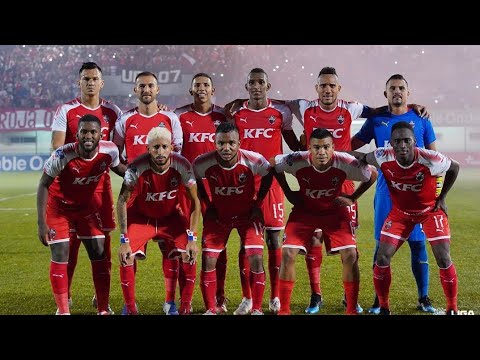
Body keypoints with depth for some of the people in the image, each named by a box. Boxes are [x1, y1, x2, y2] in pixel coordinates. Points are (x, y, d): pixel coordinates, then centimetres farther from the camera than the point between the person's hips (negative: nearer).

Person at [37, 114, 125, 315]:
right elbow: (43, 185, -18)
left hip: (87, 205, 4)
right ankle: (63, 310, 5)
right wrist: (42, 223, -19)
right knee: (60, 256, -6)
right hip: (59, 206, -3)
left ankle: (103, 309, 12)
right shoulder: (63, 155, -30)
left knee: (99, 254, 1)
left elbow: (117, 167, 7)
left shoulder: (110, 151, -20)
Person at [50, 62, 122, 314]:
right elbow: (57, 149, -6)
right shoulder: (66, 111, -1)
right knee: (70, 239, -2)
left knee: (103, 238, 4)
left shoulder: (112, 112, 8)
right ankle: (65, 296, 8)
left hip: (101, 182, 3)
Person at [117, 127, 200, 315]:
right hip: (140, 216, -1)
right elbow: (122, 202, -19)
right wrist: (124, 240, -22)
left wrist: (191, 238, -18)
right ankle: (130, 309, -1)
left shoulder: (182, 165, -24)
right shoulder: (137, 167, -29)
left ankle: (185, 308, 1)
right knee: (126, 256, -18)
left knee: (190, 256, -14)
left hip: (170, 217, 1)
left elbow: (195, 202, -14)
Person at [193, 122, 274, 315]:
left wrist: (257, 203, -4)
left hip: (248, 214, -1)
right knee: (208, 261, -6)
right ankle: (210, 309, 10)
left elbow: (268, 175, -3)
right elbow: (196, 180, 1)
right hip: (218, 214, 1)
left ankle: (256, 309, 6)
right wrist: (207, 204, -1)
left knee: (256, 260, -11)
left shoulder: (254, 160, -26)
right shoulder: (202, 163, -24)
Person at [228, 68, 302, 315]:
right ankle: (247, 298, 11)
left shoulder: (280, 112, 3)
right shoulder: (236, 114, 6)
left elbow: (292, 142, 15)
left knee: (273, 239, 3)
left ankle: (275, 297, 13)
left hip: (272, 181, -1)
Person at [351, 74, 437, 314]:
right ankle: (379, 299, 12)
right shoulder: (376, 120, 5)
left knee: (418, 244, 2)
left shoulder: (420, 120, 5)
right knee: (382, 244, 2)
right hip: (386, 191, 0)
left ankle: (424, 299, 14)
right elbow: (351, 145, 14)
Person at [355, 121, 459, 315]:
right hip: (400, 212, 2)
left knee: (443, 259, -10)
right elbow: (362, 158, -4)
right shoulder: (383, 157, -26)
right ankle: (384, 308, 11)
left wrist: (442, 198, -7)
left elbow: (454, 167, -9)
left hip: (430, 210, -2)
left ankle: (452, 309, 9)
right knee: (382, 258, -6)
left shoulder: (430, 160, -31)